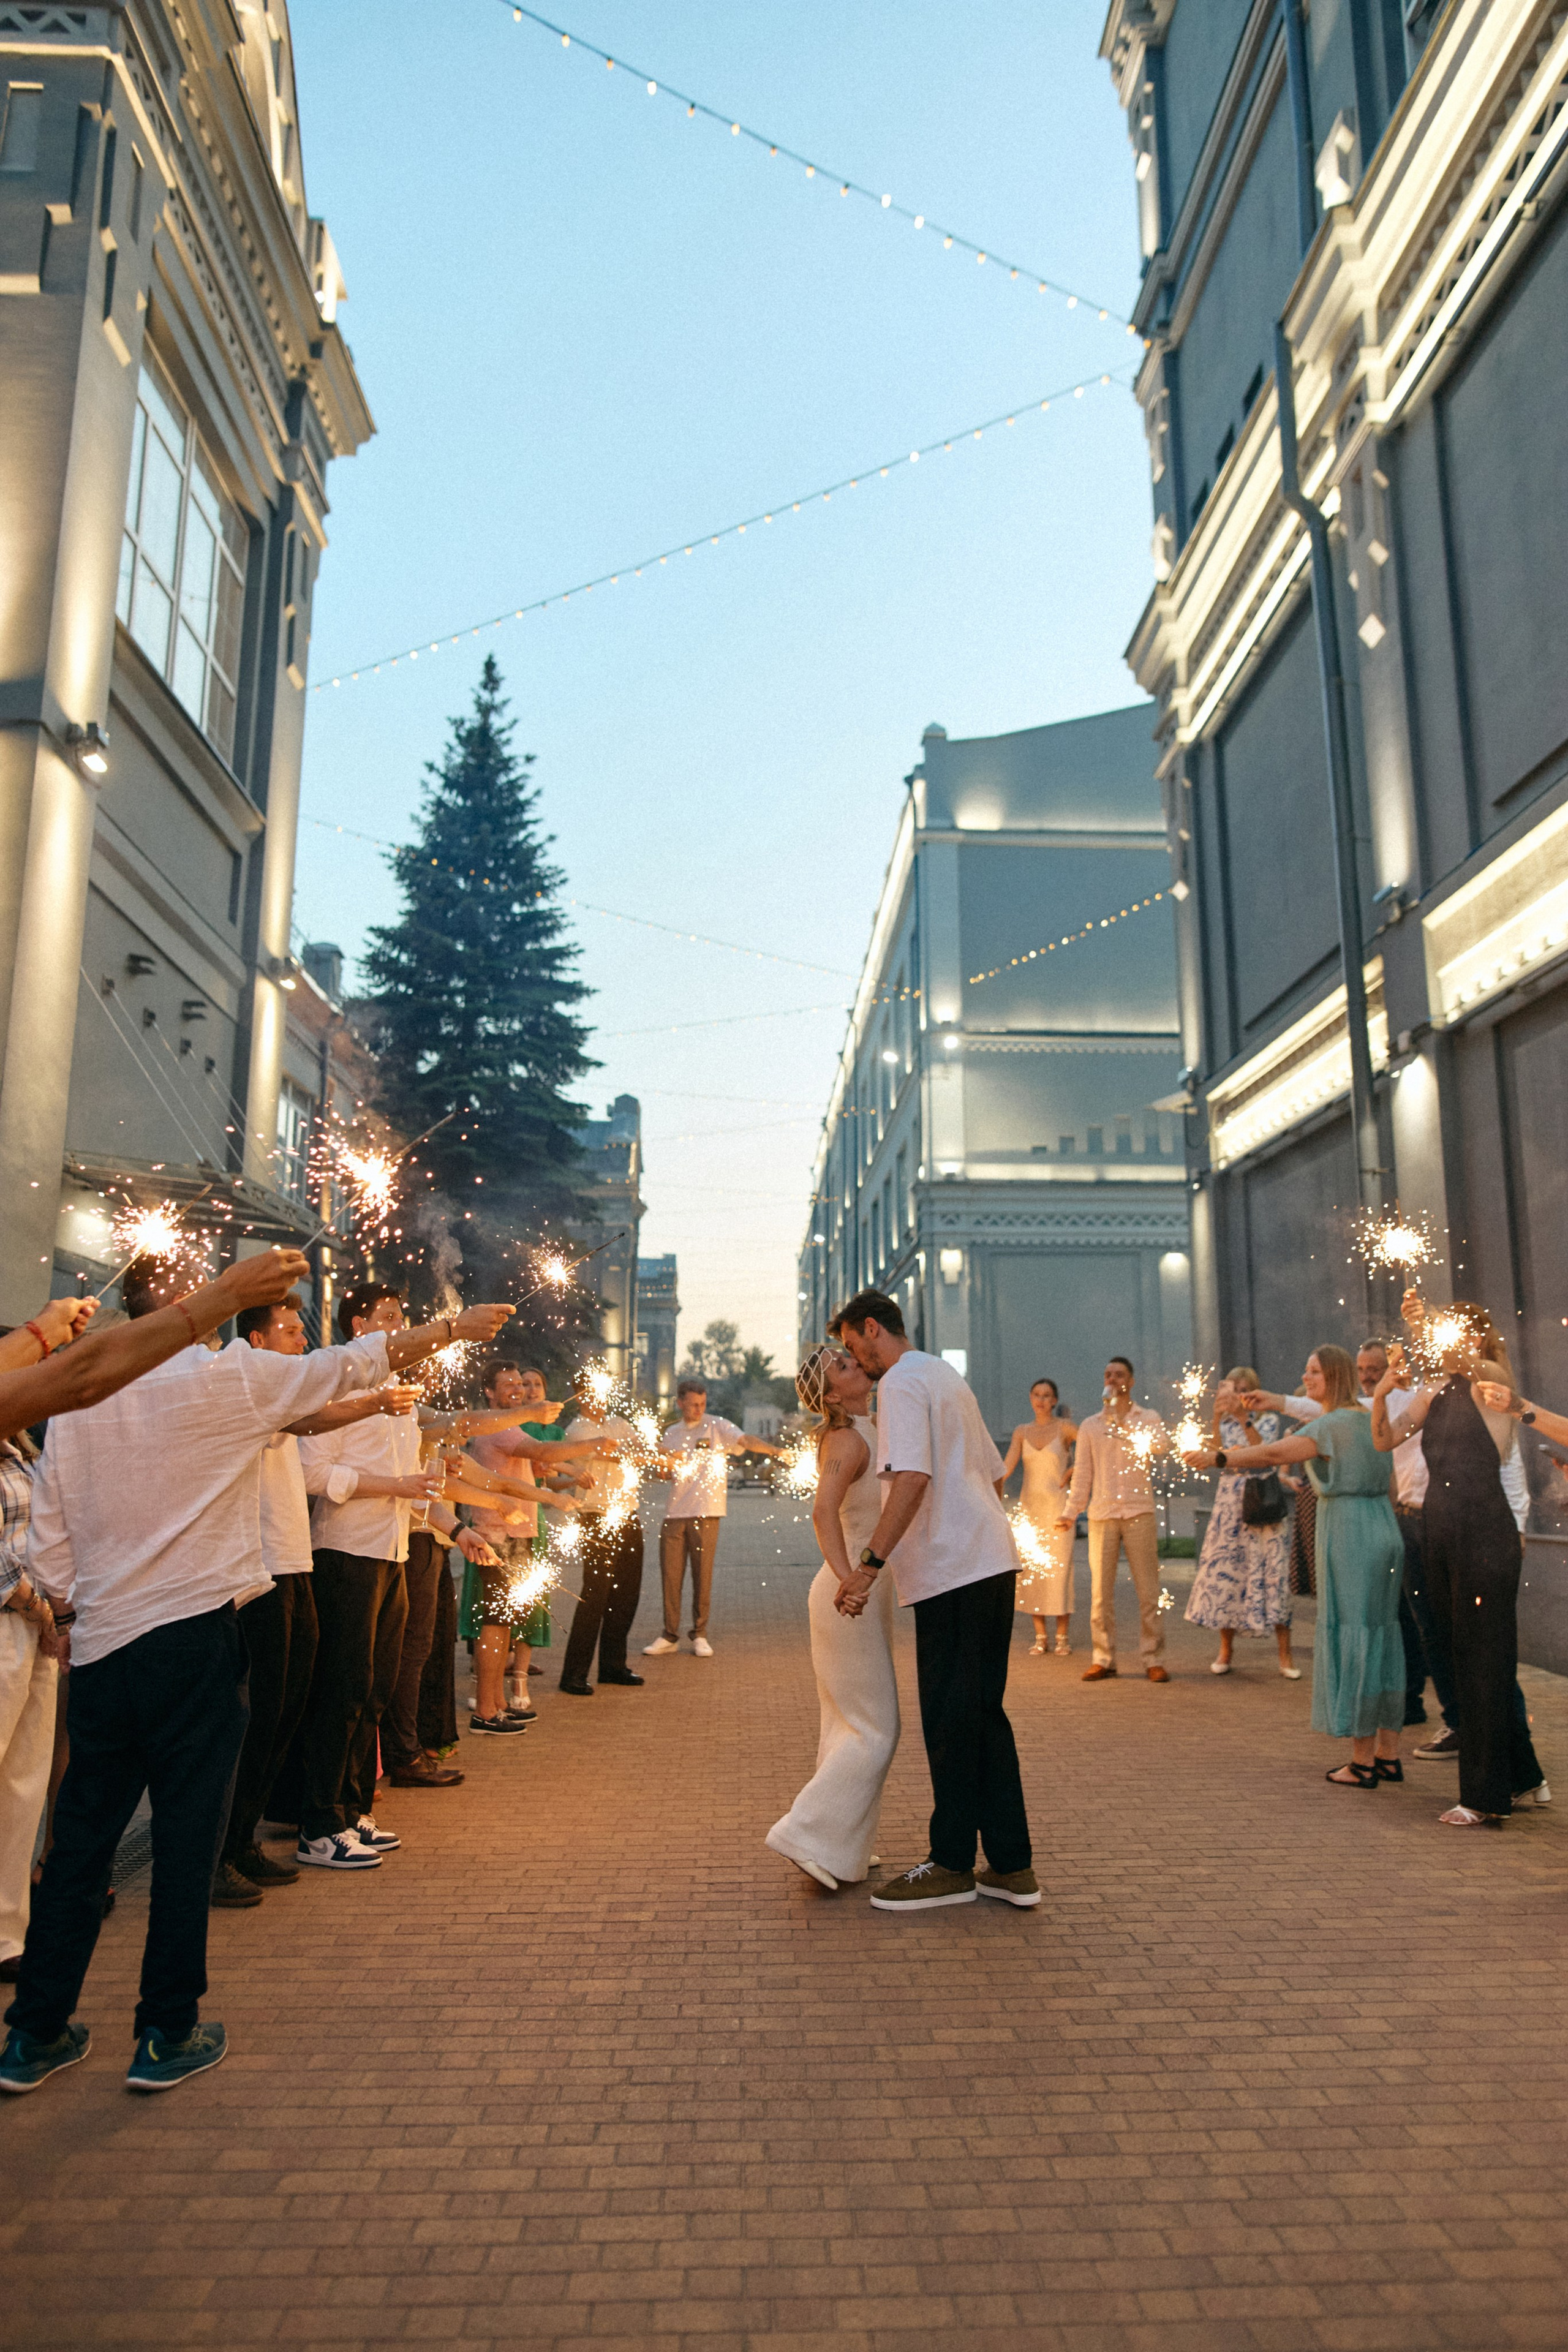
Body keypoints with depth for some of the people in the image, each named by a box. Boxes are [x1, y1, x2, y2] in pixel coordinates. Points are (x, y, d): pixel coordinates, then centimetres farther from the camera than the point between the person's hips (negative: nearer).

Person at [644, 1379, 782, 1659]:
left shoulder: (717, 1426, 1)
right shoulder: (671, 1433, 15)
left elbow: (746, 1441, -14)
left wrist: (775, 1449, -32)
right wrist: (668, 1464, -4)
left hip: (706, 1512, -4)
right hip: (674, 1512, 4)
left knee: (703, 1577, 0)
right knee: (670, 1576, 4)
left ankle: (700, 1636, 12)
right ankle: (670, 1636, 14)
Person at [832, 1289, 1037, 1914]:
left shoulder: (902, 1382, -8)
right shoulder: (948, 1377, 21)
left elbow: (912, 1477, -22)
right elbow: (993, 1475, 24)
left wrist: (869, 1564, -23)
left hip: (950, 1570, -10)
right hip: (993, 1559, 10)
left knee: (950, 1720, 0)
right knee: (983, 1715, 12)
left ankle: (952, 1865, 9)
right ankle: (1010, 1866, 16)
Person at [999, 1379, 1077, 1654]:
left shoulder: (1066, 1428, -1)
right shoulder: (1022, 1432, 8)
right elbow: (1007, 1467, -4)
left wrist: (1074, 1470, -8)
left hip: (1058, 1505, -3)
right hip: (1029, 1505, 3)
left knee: (1059, 1568, -6)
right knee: (1032, 1571, 1)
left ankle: (1063, 1637, 4)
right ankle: (1041, 1638, 9)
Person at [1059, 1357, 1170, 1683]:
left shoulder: (1148, 1419, 8)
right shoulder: (1090, 1426, 14)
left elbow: (1160, 1445, -14)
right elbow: (1082, 1473, 11)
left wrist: (1123, 1421, -14)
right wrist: (1071, 1512, 2)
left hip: (1139, 1512, -2)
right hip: (1102, 1514, 2)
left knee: (1148, 1590, -2)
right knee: (1101, 1592, 1)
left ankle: (1153, 1660, 6)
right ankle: (1104, 1660, 8)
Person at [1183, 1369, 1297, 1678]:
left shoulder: (1268, 1420, 5)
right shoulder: (1224, 1424, 11)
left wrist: (1244, 1418, -24)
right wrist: (1218, 1415, -21)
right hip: (1229, 1506, 2)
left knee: (1272, 1574, -5)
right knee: (1226, 1573, 1)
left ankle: (1285, 1655, 1)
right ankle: (1225, 1651, 13)